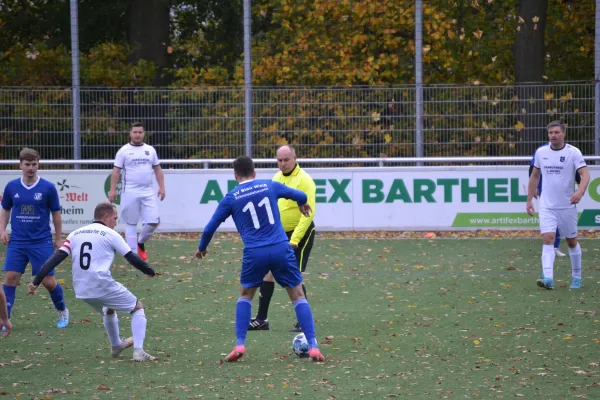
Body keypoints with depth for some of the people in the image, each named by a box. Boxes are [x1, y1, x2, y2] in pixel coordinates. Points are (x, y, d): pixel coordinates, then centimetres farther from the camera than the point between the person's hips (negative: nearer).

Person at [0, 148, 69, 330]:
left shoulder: (48, 188, -5)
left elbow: (56, 214, 3)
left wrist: (59, 239, 5)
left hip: (42, 241, -2)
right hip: (17, 241, 2)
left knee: (48, 281, 0)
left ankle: (63, 312, 26)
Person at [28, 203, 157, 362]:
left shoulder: (75, 234, 14)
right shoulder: (110, 234, 1)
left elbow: (55, 259, 5)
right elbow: (133, 259, 2)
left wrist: (36, 282, 3)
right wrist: (150, 271, 20)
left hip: (81, 290, 6)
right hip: (103, 287, -6)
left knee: (108, 311, 35)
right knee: (138, 307, 13)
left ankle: (116, 346, 52)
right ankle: (138, 351, -3)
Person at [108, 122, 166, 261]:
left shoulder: (150, 150, 11)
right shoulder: (124, 151, 1)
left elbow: (157, 169, 15)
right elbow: (116, 171, -2)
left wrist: (161, 187, 6)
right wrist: (113, 190, -9)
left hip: (148, 192, 3)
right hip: (130, 192, -3)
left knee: (153, 221, -5)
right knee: (131, 223, 1)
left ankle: (141, 243, 20)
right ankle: (133, 253, 6)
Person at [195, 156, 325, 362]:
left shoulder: (230, 198, 5)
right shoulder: (270, 186, 8)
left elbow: (210, 228, 10)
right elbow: (301, 196, 16)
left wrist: (202, 248, 29)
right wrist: (302, 205, 41)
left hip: (254, 253, 0)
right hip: (281, 249, 0)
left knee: (245, 296, 22)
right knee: (298, 296, 10)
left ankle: (240, 345, 10)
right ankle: (313, 347, -1)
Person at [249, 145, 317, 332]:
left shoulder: (304, 180, -16)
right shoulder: (277, 177, 8)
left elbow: (308, 212, -21)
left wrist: (295, 239, -25)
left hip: (301, 233, -8)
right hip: (279, 233, 8)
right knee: (267, 272, 7)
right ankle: (261, 319, 15)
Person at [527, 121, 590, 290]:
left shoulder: (573, 152, -8)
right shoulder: (541, 152, 4)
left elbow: (585, 174, -18)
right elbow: (535, 176, 17)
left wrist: (580, 192, -37)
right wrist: (529, 199, 15)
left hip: (567, 206, -2)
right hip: (547, 206, 2)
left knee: (572, 241, 10)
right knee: (548, 239, -14)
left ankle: (576, 277, 26)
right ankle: (548, 278, -25)